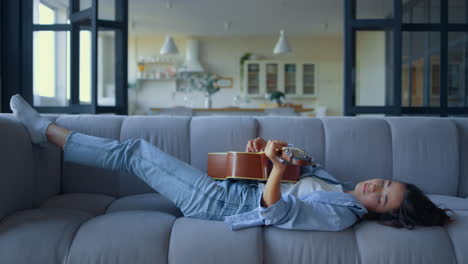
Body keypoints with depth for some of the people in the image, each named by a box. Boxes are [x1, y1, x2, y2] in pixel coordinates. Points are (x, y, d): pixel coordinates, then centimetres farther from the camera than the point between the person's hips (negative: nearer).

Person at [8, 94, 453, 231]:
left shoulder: (340, 215, -20)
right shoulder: (337, 185, 7)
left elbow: (272, 210, -30)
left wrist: (277, 164, -38)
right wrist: (269, 147, 1)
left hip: (216, 201, -8)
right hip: (224, 185, 8)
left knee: (137, 152, -5)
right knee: (134, 150, 8)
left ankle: (46, 129, 11)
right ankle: (46, 131, 20)